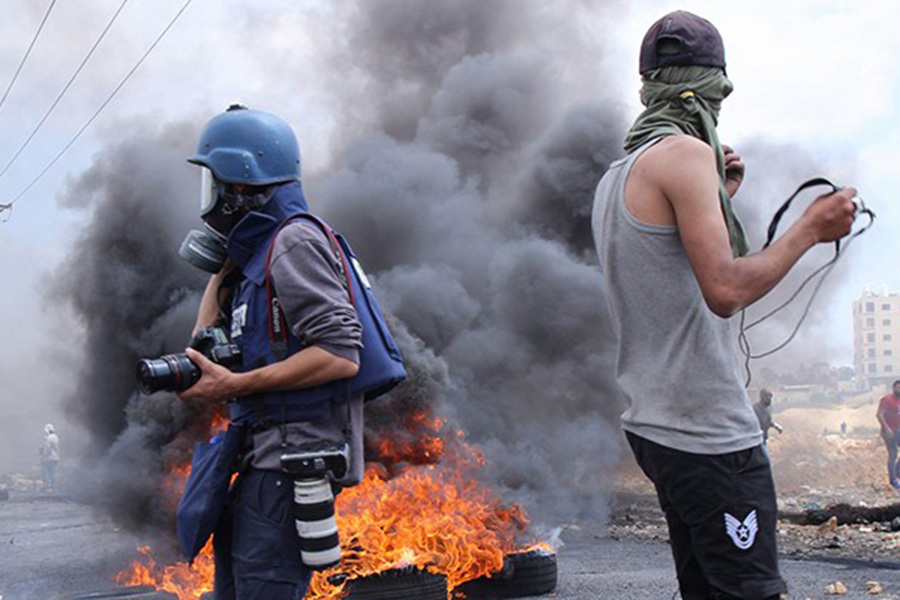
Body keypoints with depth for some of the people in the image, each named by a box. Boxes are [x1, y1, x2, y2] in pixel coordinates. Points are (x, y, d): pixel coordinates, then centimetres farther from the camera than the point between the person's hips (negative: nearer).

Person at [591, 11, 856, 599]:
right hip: (709, 433, -10)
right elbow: (726, 290, -21)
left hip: (654, 425, 10)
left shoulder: (615, 178, 16)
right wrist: (810, 229, -9)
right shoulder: (686, 154, -12)